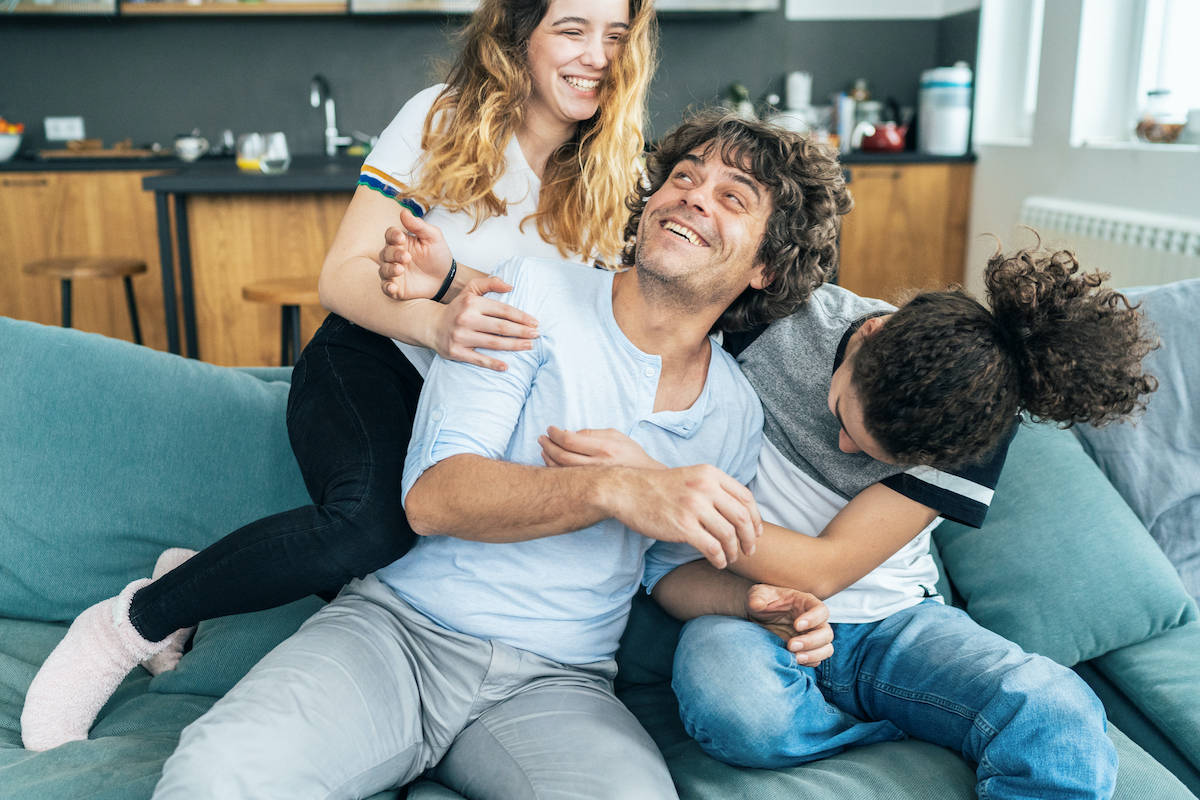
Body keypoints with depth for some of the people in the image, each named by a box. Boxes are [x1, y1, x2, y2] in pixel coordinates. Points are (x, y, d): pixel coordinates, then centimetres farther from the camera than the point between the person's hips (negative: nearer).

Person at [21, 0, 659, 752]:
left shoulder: (616, 173, 4)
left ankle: (199, 577, 4)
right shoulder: (444, 119, -7)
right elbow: (343, 274, -10)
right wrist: (434, 322, -30)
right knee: (376, 517, -36)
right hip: (370, 362, -4)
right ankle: (130, 625, -12)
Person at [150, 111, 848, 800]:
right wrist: (614, 488, -27)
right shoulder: (536, 294, -4)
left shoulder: (737, 415, 7)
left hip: (555, 684, 4)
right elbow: (432, 495, -14)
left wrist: (753, 598, -2)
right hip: (397, 624, -3)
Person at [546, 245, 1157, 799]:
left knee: (1061, 716, -30)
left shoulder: (973, 429, -14)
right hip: (749, 617, 1)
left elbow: (820, 571, -20)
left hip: (891, 624, -1)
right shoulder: (791, 314, -14)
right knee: (730, 695, -36)